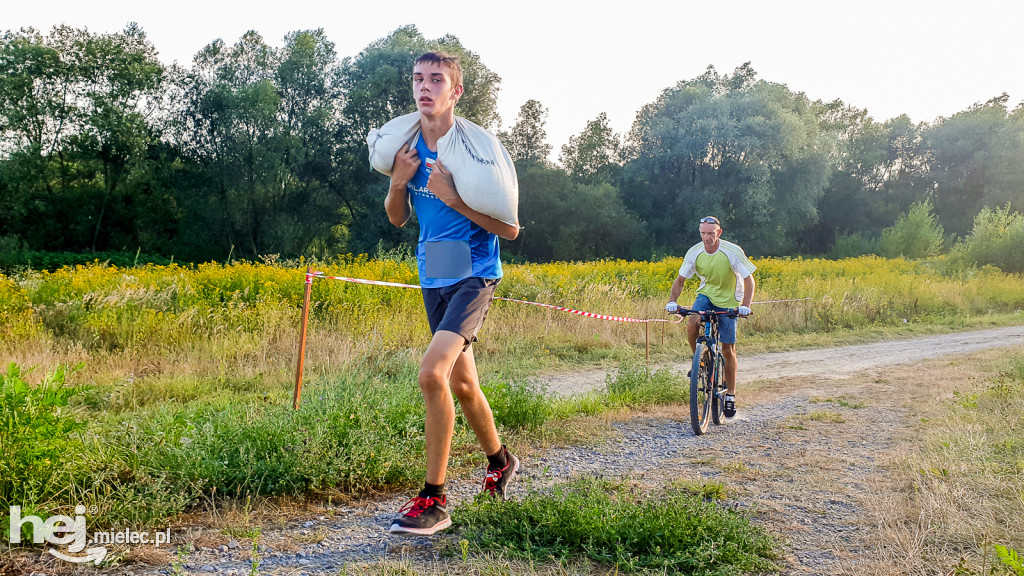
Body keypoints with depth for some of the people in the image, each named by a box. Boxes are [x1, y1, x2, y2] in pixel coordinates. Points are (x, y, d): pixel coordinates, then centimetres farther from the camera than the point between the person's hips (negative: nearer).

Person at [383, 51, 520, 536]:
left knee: (432, 372, -24)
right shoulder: (408, 146, 4)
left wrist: (453, 197, -22)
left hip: (474, 276, -7)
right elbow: (397, 218, 12)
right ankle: (501, 462, 41)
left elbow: (511, 229, -13)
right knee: (462, 382, 17)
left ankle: (433, 501, -11)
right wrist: (398, 181, -8)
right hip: (433, 277, 7)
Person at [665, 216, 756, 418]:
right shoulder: (694, 252, -13)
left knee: (728, 350, -1)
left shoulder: (732, 252, -21)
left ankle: (730, 395, 15)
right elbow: (680, 280, -5)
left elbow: (749, 280, -18)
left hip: (728, 302, -2)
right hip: (706, 295, 2)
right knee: (691, 324, -29)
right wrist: (672, 301, -22)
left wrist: (745, 305, -32)